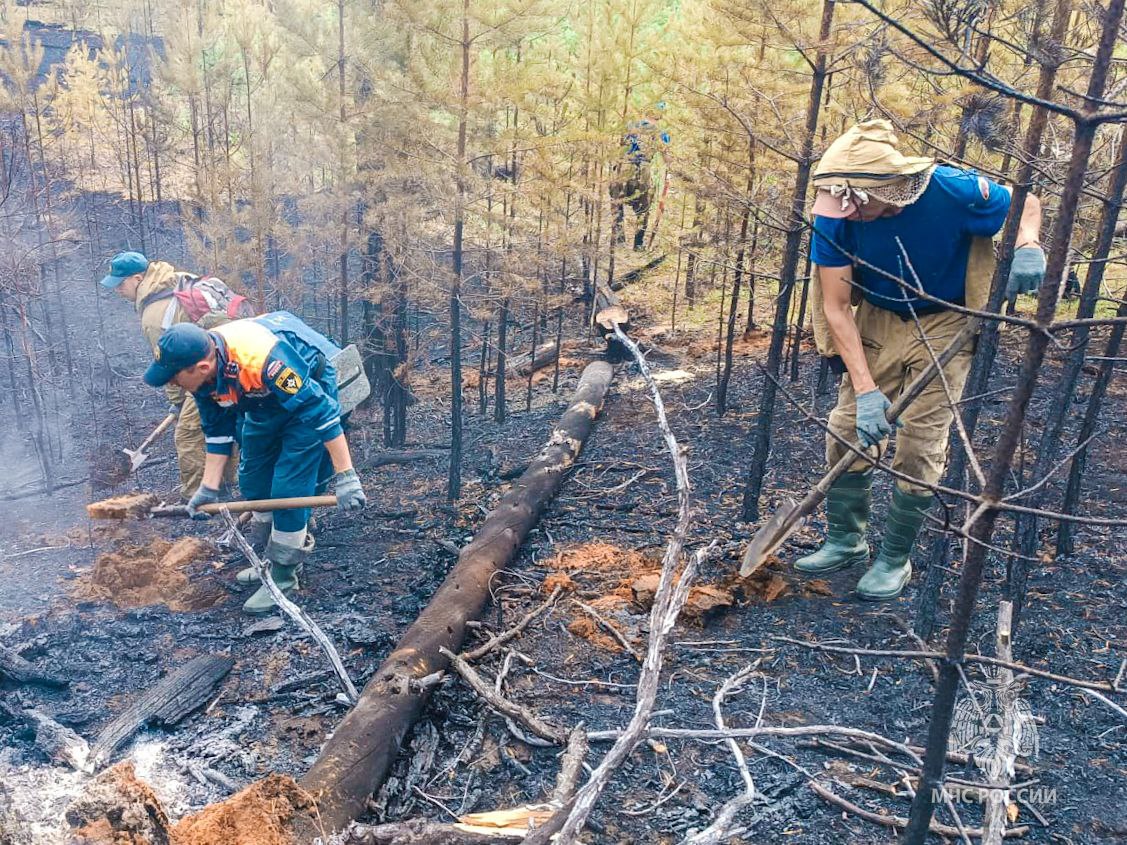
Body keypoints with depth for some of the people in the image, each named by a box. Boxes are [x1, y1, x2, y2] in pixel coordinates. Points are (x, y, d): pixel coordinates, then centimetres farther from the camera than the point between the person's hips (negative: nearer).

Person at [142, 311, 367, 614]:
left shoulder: (260, 359, -41)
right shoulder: (203, 377, -17)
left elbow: (320, 411, -38)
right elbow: (217, 431, -1)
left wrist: (345, 477, -37)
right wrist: (208, 489, -2)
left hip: (313, 388, -8)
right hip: (266, 400, 8)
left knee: (288, 486, -13)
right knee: (253, 479, 11)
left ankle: (284, 575, 3)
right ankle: (272, 558, 30)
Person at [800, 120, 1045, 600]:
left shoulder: (952, 191, -28)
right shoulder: (835, 215, -23)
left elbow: (1025, 204, -6)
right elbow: (836, 308, -19)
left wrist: (1028, 246, -29)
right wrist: (865, 389, -24)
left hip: (943, 325, -2)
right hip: (877, 320, 2)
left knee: (917, 451, -4)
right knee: (846, 432, 0)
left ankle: (894, 559, 15)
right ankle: (844, 541, 21)